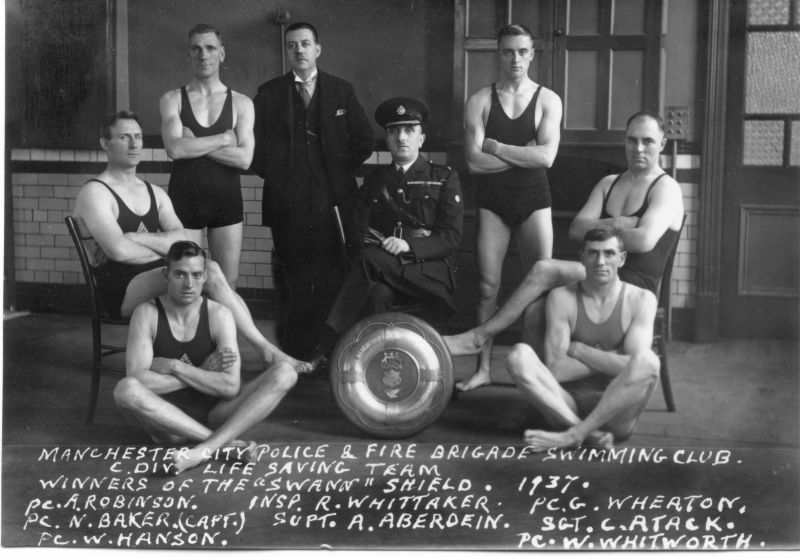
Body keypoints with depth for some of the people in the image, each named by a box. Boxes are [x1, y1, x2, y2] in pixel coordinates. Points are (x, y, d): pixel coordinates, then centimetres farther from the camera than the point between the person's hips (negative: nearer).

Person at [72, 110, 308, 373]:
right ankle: (264, 348, -20)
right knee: (209, 271, -25)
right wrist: (164, 250, -3)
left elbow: (182, 240, 4)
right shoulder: (95, 193, -1)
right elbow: (118, 250, -16)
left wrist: (137, 237, -9)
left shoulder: (155, 194, 21)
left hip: (157, 279, 7)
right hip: (120, 291, -6)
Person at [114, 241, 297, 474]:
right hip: (168, 420, -2)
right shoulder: (146, 314, -5)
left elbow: (231, 387, -13)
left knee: (285, 372, -18)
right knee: (125, 389, -35)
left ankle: (207, 447, -34)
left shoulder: (219, 315, -2)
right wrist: (202, 374, -12)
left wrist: (174, 367, -14)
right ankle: (227, 443, -30)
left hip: (214, 415, 2)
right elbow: (137, 379, -18)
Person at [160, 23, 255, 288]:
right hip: (185, 197, -1)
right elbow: (175, 148, -12)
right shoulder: (172, 99, 5)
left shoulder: (241, 103, 6)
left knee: (228, 283, 4)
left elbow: (244, 159, -7)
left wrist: (195, 144, -10)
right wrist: (224, 139, -8)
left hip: (226, 198, 1)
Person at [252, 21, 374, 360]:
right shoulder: (269, 94, 8)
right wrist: (276, 176, -2)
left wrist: (341, 173, 4)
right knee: (294, 284, 1)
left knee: (333, 281, -3)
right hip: (288, 204, 0)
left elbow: (364, 141, 9)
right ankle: (292, 357, 7)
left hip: (334, 202, 1)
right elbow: (256, 144, 5)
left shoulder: (341, 91, 10)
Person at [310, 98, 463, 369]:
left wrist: (409, 245, -17)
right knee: (377, 293, -35)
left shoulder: (444, 178, 11)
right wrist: (375, 243, -9)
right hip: (383, 273, 3)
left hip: (428, 272, -3)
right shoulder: (374, 180, 20)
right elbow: (360, 232, 13)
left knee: (371, 260, -32)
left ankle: (328, 349, -36)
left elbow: (451, 237, 0)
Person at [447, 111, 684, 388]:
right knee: (535, 309, -23)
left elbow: (645, 240, -18)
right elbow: (576, 229, 8)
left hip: (635, 284, -6)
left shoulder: (666, 188, -1)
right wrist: (616, 224, -8)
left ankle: (479, 336, -13)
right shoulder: (608, 183, 21)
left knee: (544, 270, -23)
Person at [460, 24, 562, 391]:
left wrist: (495, 147, -11)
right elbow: (474, 161, -9)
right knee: (487, 286, 2)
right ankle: (483, 368, 9)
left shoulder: (547, 100, 1)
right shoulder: (480, 101, 1)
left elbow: (546, 157, -13)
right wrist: (524, 154, -10)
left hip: (533, 200, 0)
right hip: (492, 202, 0)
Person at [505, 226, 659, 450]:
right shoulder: (562, 297, 3)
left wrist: (578, 350, -7)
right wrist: (610, 359, -8)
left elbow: (636, 364, -13)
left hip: (616, 414, -1)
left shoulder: (640, 299, 1)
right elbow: (555, 370, -7)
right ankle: (591, 435, -29)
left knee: (648, 361, -30)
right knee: (519, 355, -22)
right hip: (567, 408, 1)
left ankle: (572, 435, -27)